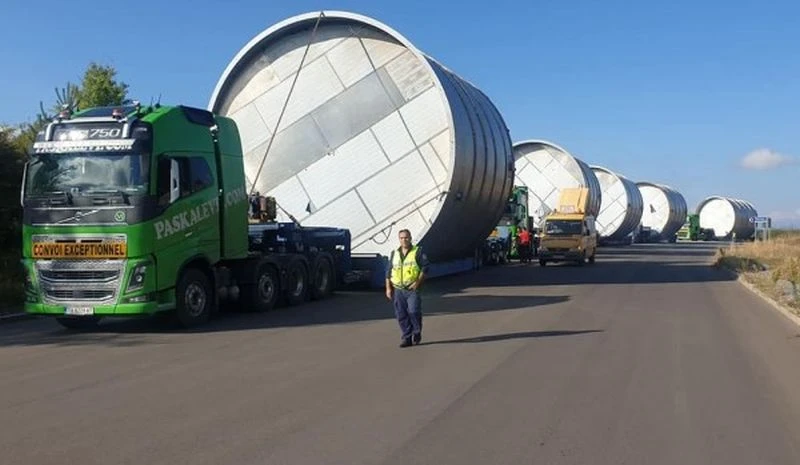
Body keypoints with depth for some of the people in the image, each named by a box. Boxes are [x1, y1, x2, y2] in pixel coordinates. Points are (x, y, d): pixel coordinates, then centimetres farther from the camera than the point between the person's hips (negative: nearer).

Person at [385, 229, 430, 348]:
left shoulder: (418, 252, 2)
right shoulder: (394, 253, 14)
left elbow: (425, 267, -4)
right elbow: (388, 271, 15)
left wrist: (418, 282, -13)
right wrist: (388, 288, 6)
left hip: (412, 289, -4)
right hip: (398, 289, 4)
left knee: (413, 311, -13)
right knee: (401, 315, 2)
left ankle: (417, 332, 11)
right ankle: (407, 338, 11)